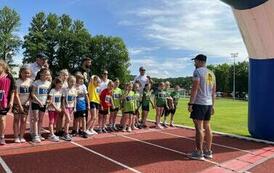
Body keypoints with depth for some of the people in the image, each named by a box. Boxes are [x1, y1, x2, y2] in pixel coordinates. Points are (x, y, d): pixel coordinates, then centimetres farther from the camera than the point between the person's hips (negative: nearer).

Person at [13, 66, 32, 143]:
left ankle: (21, 136, 16)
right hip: (17, 103, -3)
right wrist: (20, 105, -16)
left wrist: (28, 101, -11)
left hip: (26, 104, 3)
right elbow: (16, 94, -14)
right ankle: (16, 137, 11)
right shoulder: (18, 82, -12)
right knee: (16, 120, 3)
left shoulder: (30, 81, -3)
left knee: (23, 120, 6)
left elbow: (31, 93, 2)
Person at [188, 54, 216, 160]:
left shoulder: (198, 71, -8)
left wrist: (190, 103, -14)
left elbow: (195, 89, -16)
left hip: (199, 103, -8)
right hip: (208, 104, 8)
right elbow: (213, 91, 17)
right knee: (207, 127, 12)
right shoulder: (211, 73, 15)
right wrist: (212, 105, 21)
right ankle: (208, 152, 19)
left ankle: (199, 152, 1)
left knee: (199, 128, -4)